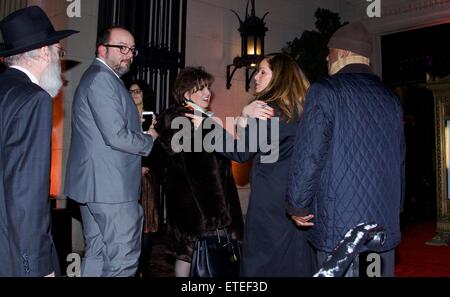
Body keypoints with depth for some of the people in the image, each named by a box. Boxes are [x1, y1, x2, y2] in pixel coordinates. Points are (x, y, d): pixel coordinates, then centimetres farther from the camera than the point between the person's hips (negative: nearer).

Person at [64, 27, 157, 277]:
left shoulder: (97, 77, 19)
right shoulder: (103, 78, -14)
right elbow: (117, 137, -21)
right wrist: (149, 139, -4)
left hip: (94, 182, 11)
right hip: (111, 185, -11)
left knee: (96, 255, 17)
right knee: (123, 260, -3)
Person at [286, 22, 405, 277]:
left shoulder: (325, 90, -8)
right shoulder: (391, 98, 9)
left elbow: (309, 156, -14)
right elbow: (400, 162, 13)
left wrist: (297, 206, -1)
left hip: (339, 226, -6)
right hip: (386, 226, 6)